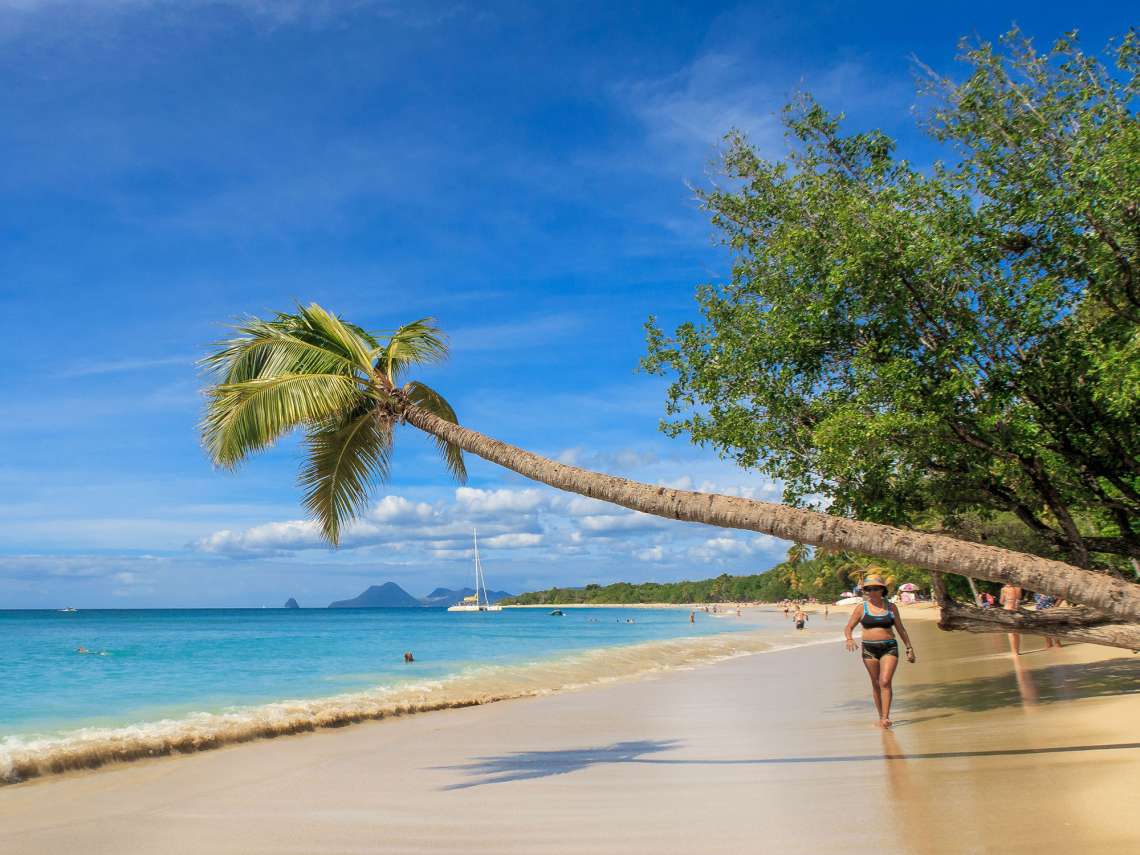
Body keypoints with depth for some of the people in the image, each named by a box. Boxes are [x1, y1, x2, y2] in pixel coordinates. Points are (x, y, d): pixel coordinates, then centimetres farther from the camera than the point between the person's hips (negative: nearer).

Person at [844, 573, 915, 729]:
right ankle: (881, 716, 19)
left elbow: (901, 629, 14)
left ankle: (886, 718, -14)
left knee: (885, 682, -14)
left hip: (889, 648, 0)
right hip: (869, 649, 1)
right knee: (876, 684, 6)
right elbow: (848, 628, 3)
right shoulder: (861, 608, 2)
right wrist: (849, 639, -17)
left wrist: (909, 648, 12)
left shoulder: (891, 607, 6)